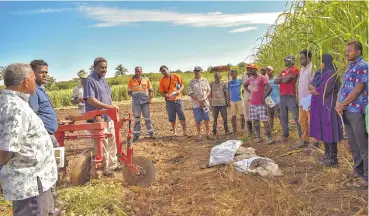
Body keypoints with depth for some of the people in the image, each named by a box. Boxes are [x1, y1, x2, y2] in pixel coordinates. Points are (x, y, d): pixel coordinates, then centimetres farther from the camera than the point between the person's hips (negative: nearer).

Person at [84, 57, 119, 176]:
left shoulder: (103, 79, 15)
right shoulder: (90, 80, -13)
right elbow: (90, 100, -23)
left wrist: (112, 108, 14)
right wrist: (109, 107, -26)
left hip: (108, 117, 9)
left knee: (112, 143, 17)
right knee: (102, 146, -1)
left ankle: (113, 165, 31)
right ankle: (105, 169, 11)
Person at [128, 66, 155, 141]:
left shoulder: (146, 79, 5)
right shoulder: (131, 80, 3)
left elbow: (150, 90, 7)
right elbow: (129, 92, 6)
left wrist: (150, 98, -4)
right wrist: (135, 95, -9)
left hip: (145, 101, 0)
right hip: (136, 102, 0)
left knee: (147, 117, 6)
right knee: (136, 118, 7)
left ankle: (151, 132, 15)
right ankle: (136, 134, 14)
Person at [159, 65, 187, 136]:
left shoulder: (176, 76, 0)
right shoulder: (162, 80, 3)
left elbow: (182, 86, 2)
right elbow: (162, 92, 6)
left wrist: (179, 91, -18)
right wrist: (166, 95, -15)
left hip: (178, 99, -1)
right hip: (169, 101, 1)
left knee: (182, 117, -2)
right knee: (172, 118, 4)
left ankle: (185, 132, 7)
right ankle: (174, 132, 18)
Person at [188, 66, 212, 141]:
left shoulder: (205, 80, 6)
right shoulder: (192, 82, -1)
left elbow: (209, 91, 7)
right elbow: (190, 93, -6)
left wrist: (205, 98, -11)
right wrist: (199, 101, -14)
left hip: (205, 103, 2)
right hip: (196, 104, -2)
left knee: (206, 119, 5)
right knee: (197, 120, 4)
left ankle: (208, 133, 18)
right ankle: (199, 135, 16)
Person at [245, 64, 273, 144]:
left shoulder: (262, 78, -8)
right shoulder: (250, 79, 12)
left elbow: (269, 88, -16)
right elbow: (245, 86, 32)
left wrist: (264, 97, -15)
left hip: (261, 103, -7)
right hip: (252, 104, 7)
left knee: (264, 120, -8)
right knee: (255, 120, 9)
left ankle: (270, 137, -3)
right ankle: (259, 137, 17)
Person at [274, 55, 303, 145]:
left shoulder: (294, 70, -6)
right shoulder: (284, 71, 19)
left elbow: (286, 80, -18)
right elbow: (275, 81, 10)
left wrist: (281, 78, 2)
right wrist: (283, 78, -7)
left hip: (290, 96, -8)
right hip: (282, 96, 8)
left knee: (296, 117, -10)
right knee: (283, 117, 13)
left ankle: (302, 137, -8)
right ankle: (285, 135, 23)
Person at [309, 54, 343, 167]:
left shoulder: (331, 74, -15)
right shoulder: (319, 73, 13)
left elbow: (323, 91, -19)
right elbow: (310, 85, 10)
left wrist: (313, 90, -3)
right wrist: (316, 89, -8)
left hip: (328, 106, -9)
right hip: (320, 106, 9)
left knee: (329, 130, -5)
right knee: (323, 129, 13)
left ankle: (333, 158, 1)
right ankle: (327, 154, 24)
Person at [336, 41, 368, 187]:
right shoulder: (350, 67, 17)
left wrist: (342, 104, -11)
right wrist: (340, 105, 3)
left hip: (357, 110, -9)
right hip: (347, 110, 9)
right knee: (353, 143, 16)